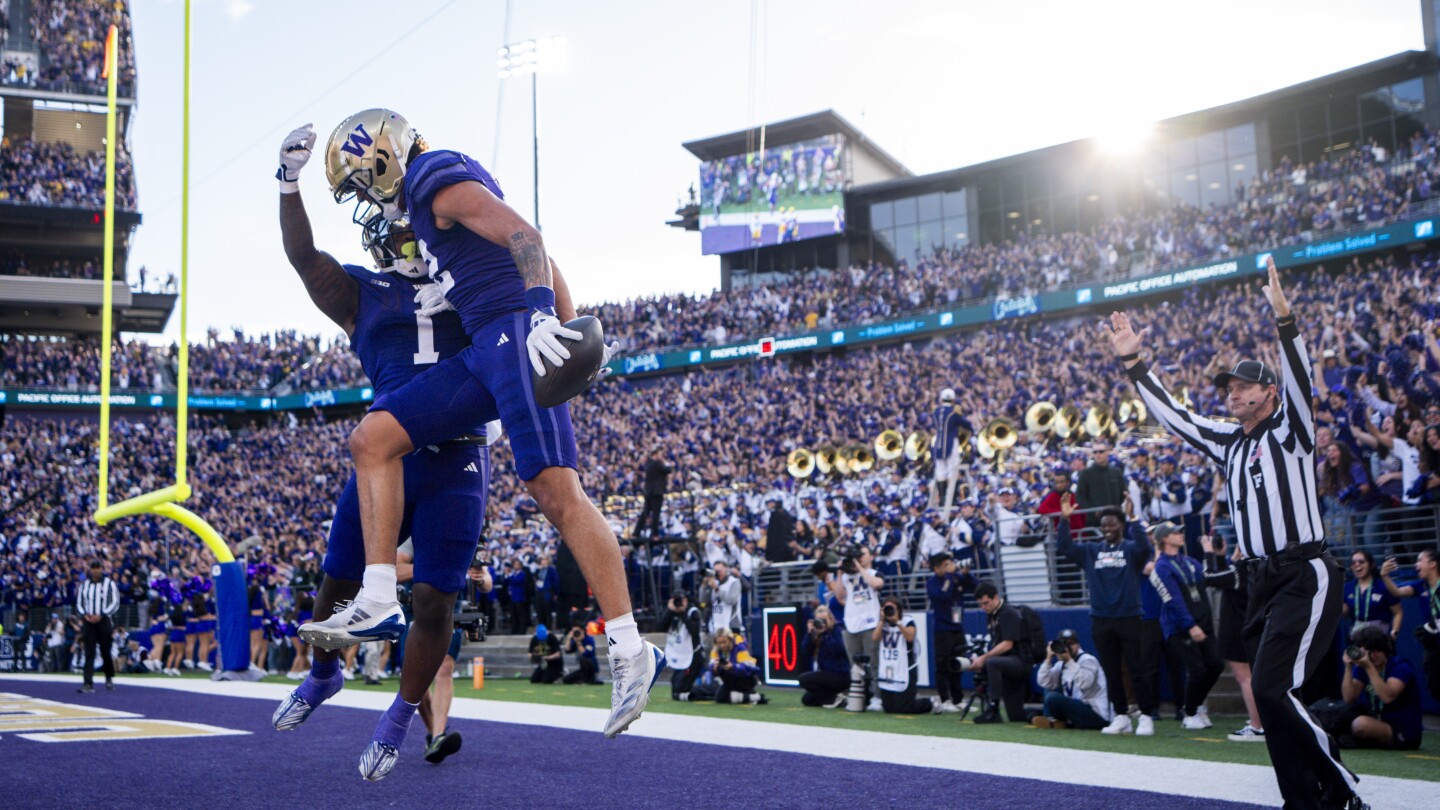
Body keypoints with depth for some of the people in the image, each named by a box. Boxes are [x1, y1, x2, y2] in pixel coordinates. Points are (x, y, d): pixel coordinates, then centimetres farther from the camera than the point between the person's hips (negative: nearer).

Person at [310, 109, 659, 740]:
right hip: (483, 352, 10)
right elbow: (534, 255, 27)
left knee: (557, 493, -16)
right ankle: (379, 600, 1)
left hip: (516, 335, -10)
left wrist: (541, 315, -30)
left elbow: (525, 237, -18)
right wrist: (576, 330, 28)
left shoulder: (440, 180, -4)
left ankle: (631, 652, -13)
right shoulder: (435, 192, 26)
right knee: (372, 440, 3)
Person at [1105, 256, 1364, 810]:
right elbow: (1172, 415, 20)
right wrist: (1132, 363, 15)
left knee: (1273, 688, -18)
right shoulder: (1229, 442, 17)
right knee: (1272, 694, 6)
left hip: (1306, 577, -8)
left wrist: (1283, 316, -31)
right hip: (1262, 580, 8)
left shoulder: (1289, 431, -1)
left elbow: (1299, 381, -19)